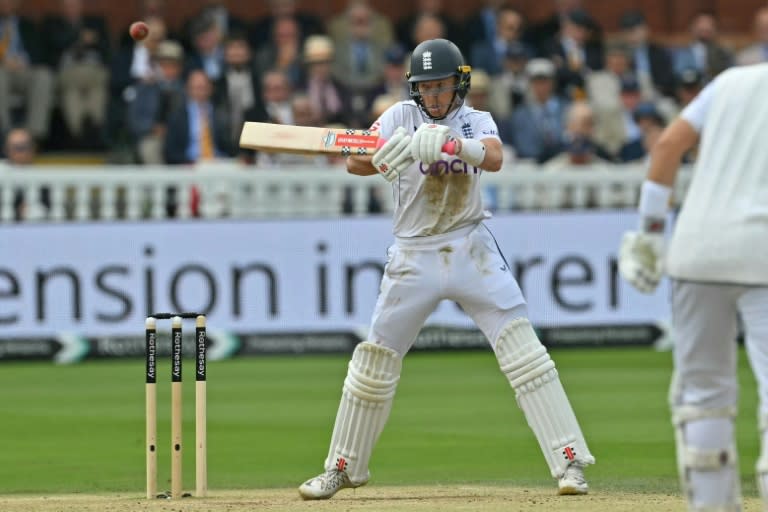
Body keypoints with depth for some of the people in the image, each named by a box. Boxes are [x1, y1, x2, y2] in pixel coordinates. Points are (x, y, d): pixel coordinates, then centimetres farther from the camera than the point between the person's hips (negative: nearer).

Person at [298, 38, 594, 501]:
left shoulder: (477, 122, 0)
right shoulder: (402, 117, 0)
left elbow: (494, 159, -22)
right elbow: (356, 162, -12)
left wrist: (448, 143, -41)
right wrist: (384, 157, -35)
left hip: (472, 249, -1)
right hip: (414, 254, 1)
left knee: (521, 344, -11)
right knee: (376, 358, 6)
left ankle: (569, 461, -11)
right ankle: (344, 467, 22)